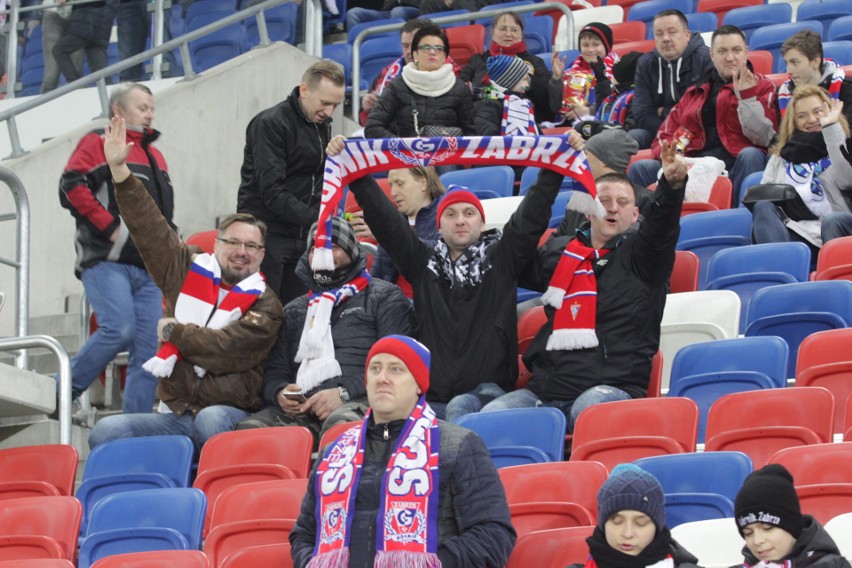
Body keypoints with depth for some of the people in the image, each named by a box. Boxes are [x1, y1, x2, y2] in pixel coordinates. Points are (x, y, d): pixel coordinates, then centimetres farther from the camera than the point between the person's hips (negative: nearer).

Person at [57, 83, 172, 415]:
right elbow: (72, 187, -11)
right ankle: (63, 394, -8)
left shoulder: (154, 157, 27)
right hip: (107, 262, -7)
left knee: (149, 349, -3)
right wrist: (110, 228, -14)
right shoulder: (98, 144, 4)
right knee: (120, 329, -24)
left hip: (148, 269, 7)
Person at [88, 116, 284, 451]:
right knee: (106, 432, -19)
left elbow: (226, 348, -14)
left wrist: (174, 331, 1)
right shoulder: (190, 273, 17)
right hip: (174, 414, 5)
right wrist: (119, 169, 14)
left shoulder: (264, 306, 2)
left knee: (210, 419, -40)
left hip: (227, 414, -5)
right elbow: (150, 228, 18)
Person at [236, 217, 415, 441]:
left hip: (359, 401, -4)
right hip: (301, 410, 4)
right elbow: (274, 370, 27)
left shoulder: (384, 296, 16)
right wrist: (279, 393, 0)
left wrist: (344, 393, -12)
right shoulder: (294, 311, 32)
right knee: (248, 429, -29)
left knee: (340, 423, -43)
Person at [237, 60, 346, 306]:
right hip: (267, 233, -7)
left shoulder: (322, 125, 13)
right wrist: (314, 220, -25)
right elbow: (272, 191, -20)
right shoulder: (270, 124, -11)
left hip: (303, 236, 7)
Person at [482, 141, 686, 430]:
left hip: (612, 386, -4)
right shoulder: (558, 252, 22)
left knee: (590, 406, -39)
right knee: (491, 414, -23)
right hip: (545, 390, 4)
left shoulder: (639, 255, 10)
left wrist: (672, 184, -31)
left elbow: (663, 223, -10)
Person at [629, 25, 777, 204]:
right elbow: (666, 134, 18)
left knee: (751, 155, -37)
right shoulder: (694, 93, 26)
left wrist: (746, 96, -8)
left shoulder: (761, 86, 14)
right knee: (641, 169, -17)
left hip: (738, 165, -3)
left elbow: (763, 138, 0)